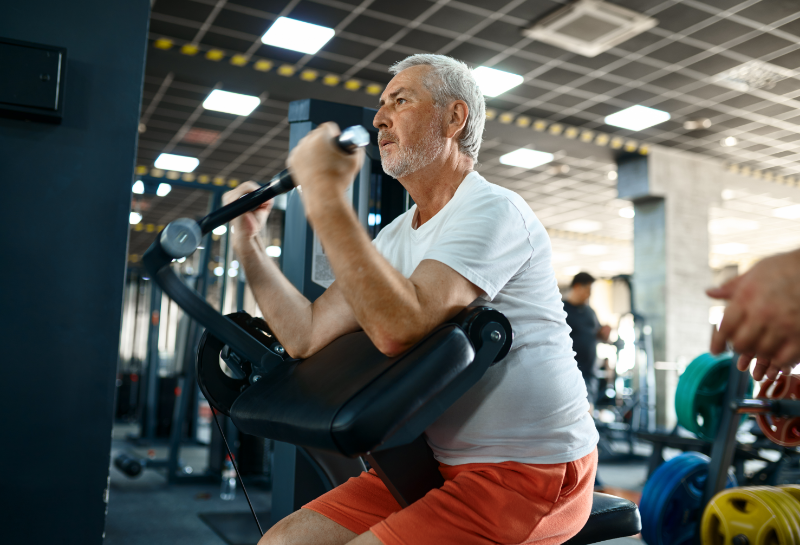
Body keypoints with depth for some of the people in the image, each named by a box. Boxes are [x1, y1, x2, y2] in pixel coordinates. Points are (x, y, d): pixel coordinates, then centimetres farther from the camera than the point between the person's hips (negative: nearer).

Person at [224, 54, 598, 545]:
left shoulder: (492, 210, -15)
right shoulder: (397, 236, 11)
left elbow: (399, 326, -29)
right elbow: (306, 336, 5)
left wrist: (326, 196, -25)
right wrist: (249, 243, 1)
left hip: (532, 470, -7)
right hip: (445, 463, 8)